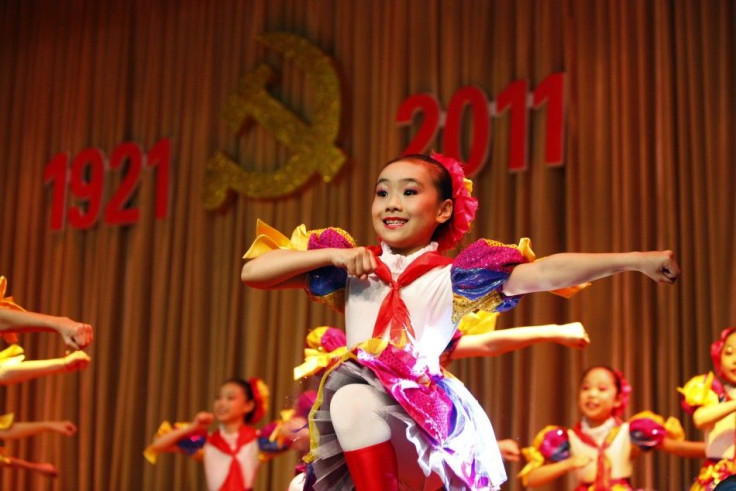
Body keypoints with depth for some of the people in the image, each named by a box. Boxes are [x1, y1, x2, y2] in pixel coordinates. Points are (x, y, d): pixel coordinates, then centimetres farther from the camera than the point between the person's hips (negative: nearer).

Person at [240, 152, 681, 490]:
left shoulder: (452, 277, 4)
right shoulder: (351, 268, 12)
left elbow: (545, 274, -5)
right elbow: (252, 272, 7)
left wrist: (633, 260, -14)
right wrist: (333, 257, -4)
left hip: (426, 417, -4)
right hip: (363, 440, 4)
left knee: (354, 398, -33)